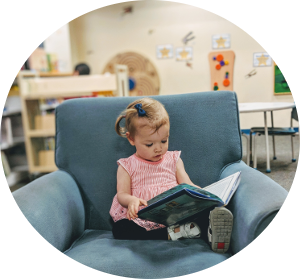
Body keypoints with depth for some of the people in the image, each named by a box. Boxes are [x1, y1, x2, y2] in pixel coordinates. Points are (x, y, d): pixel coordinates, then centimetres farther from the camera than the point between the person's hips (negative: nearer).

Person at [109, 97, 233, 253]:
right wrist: (132, 200, -25)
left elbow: (187, 185, 9)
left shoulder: (173, 160, 14)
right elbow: (122, 194, 0)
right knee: (119, 229, -31)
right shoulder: (127, 166, 8)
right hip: (142, 220, 0)